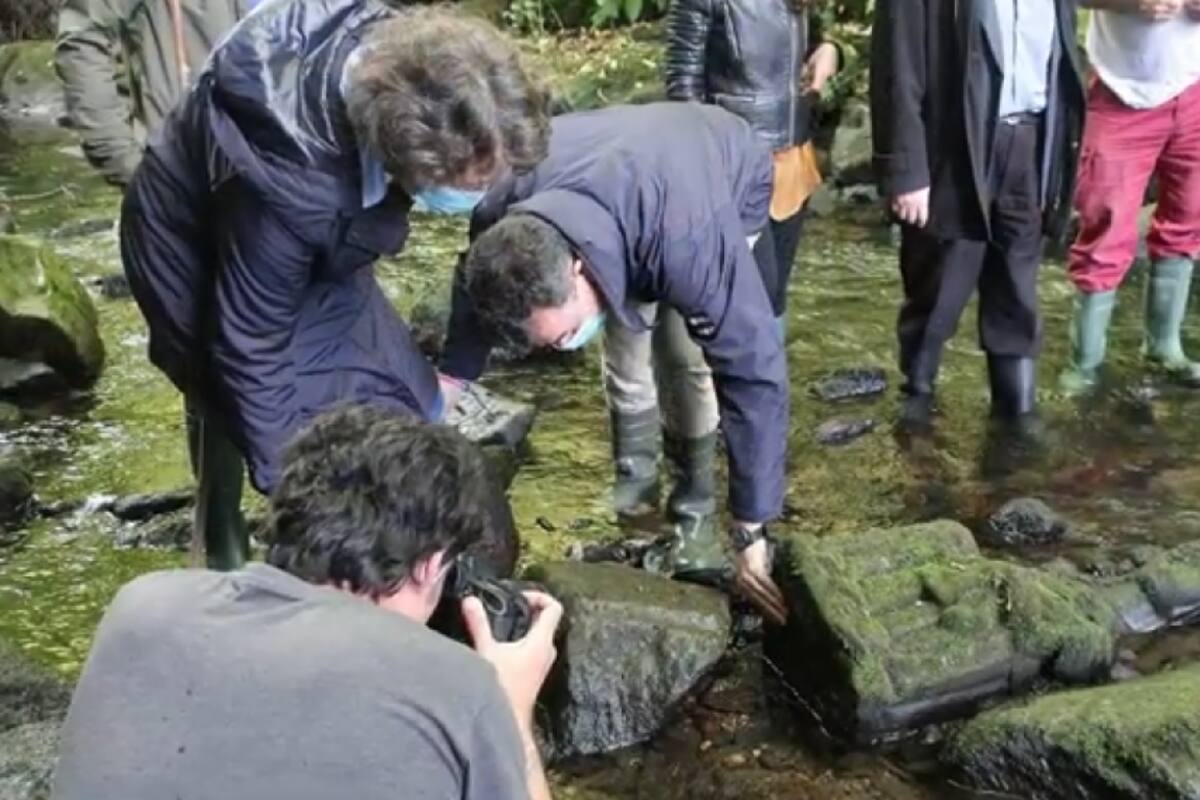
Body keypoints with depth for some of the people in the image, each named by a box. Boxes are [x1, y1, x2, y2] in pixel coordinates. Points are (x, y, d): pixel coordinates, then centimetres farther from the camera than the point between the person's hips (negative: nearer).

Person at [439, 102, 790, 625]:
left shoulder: (692, 242, -50)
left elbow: (754, 375, -44)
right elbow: (479, 286, -9)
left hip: (733, 178, -4)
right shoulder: (505, 215, -33)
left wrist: (752, 536, -40)